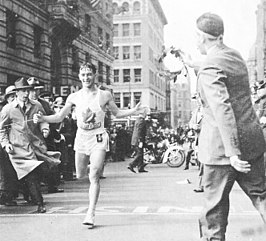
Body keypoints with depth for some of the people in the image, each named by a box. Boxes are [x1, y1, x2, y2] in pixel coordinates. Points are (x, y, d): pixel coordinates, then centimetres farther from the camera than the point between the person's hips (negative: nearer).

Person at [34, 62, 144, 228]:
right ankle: (95, 170, 47)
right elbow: (59, 117, 7)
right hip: (81, 138, 3)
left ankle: (91, 213, -8)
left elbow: (117, 113, 11)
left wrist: (133, 110, -5)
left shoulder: (105, 95, -1)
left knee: (94, 176, -12)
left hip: (98, 138, -3)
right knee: (80, 175, 11)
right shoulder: (74, 97, 2)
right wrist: (43, 118, -9)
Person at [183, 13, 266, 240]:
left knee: (215, 205, 8)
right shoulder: (235, 56, 10)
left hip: (222, 147, -8)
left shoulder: (209, 68, -17)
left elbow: (222, 109, -26)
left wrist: (232, 152, -26)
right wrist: (193, 66, 38)